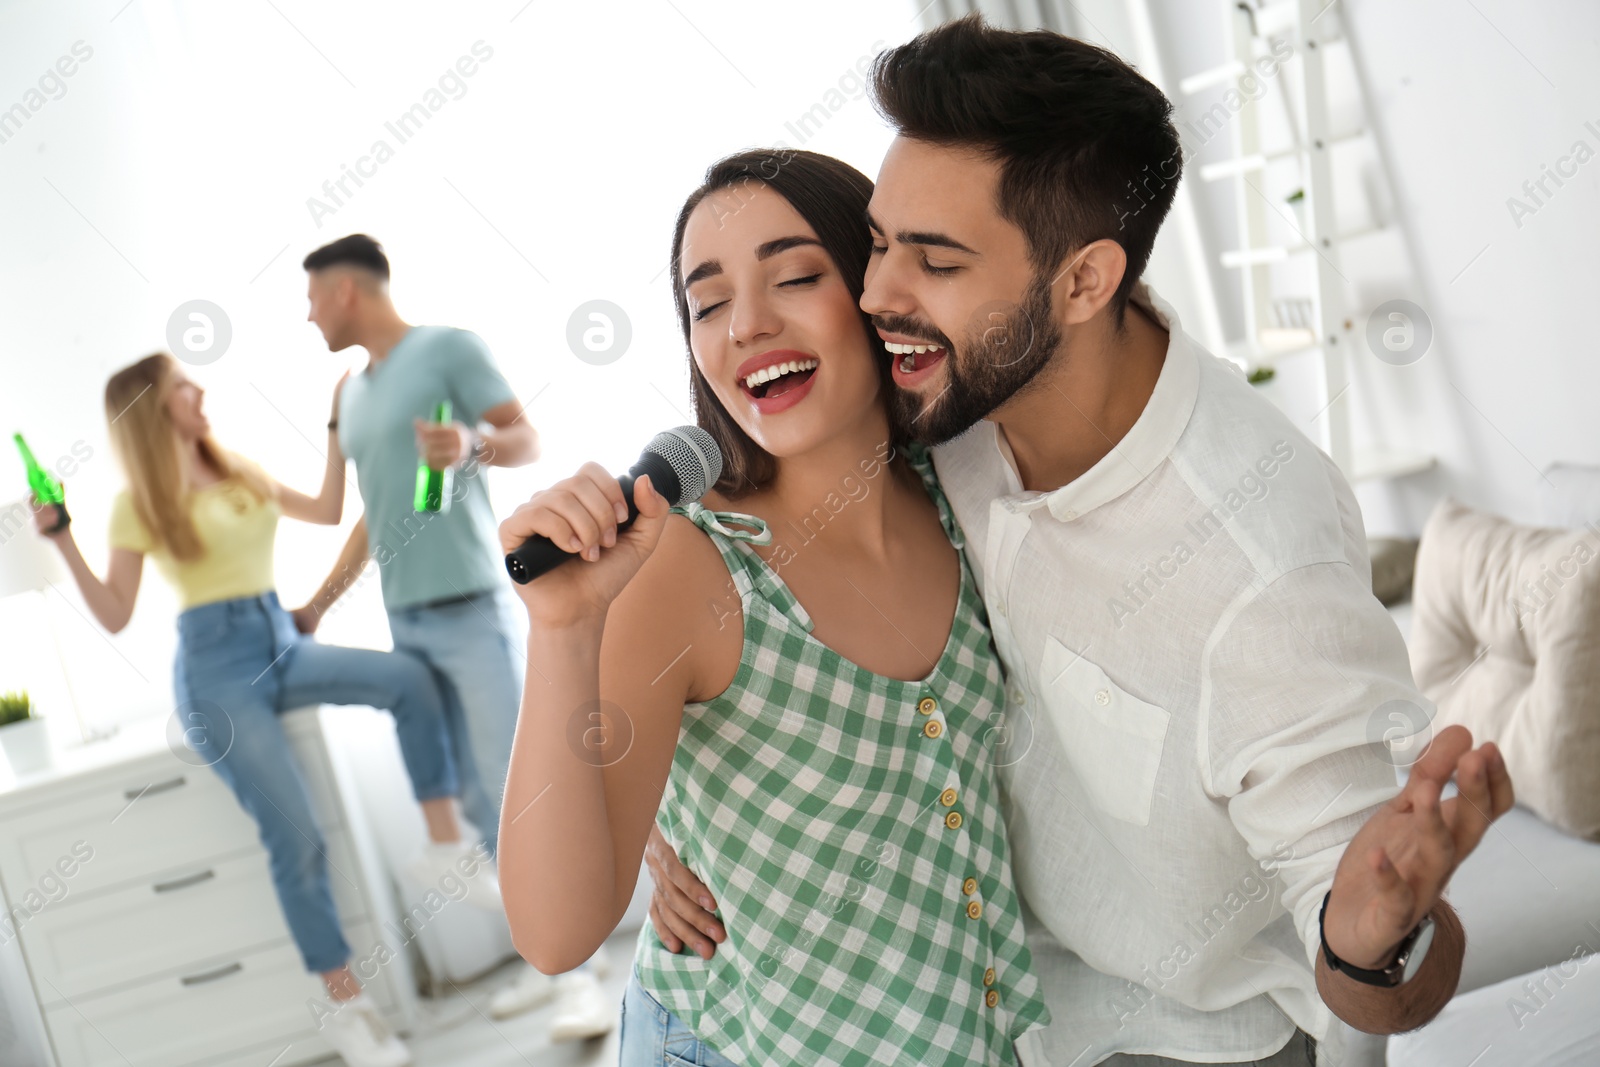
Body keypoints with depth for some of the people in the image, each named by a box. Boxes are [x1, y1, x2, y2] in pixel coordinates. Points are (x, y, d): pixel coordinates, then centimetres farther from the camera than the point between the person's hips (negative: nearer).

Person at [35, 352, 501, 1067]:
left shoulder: (242, 474, 15)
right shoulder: (139, 503, -1)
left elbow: (327, 512, 24)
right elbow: (115, 615, -3)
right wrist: (63, 542, -13)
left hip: (282, 645, 6)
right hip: (217, 668, -5)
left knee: (409, 679, -23)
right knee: (297, 838, -15)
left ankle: (444, 849, -15)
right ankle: (344, 1006, -1)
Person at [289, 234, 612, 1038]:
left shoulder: (448, 348, -2)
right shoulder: (352, 393, 18)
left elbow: (529, 440, -9)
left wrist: (475, 443, -30)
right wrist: (317, 606, 24)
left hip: (471, 608, -7)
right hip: (405, 622, 7)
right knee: (479, 801, 6)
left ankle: (579, 970, -3)